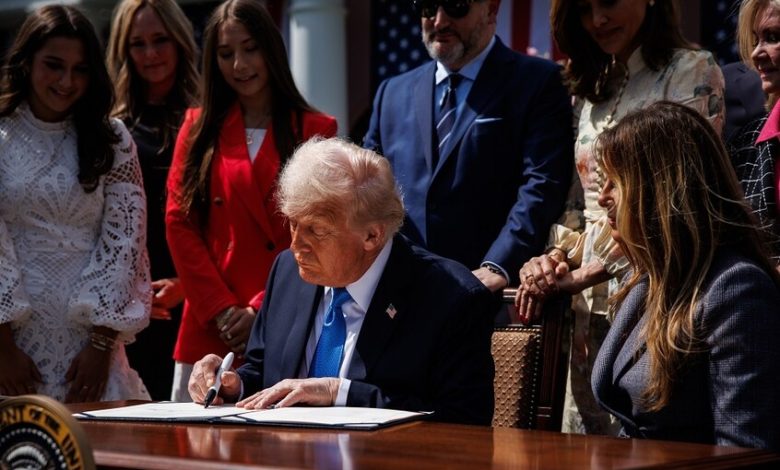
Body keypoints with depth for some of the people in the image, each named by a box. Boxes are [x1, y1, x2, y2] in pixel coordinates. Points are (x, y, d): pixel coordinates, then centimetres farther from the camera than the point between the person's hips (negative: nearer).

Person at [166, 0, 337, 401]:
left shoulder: (314, 130, 5)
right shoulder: (199, 128, 12)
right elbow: (179, 223, 5)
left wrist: (261, 311, -9)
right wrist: (223, 311, -6)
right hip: (208, 332, 2)